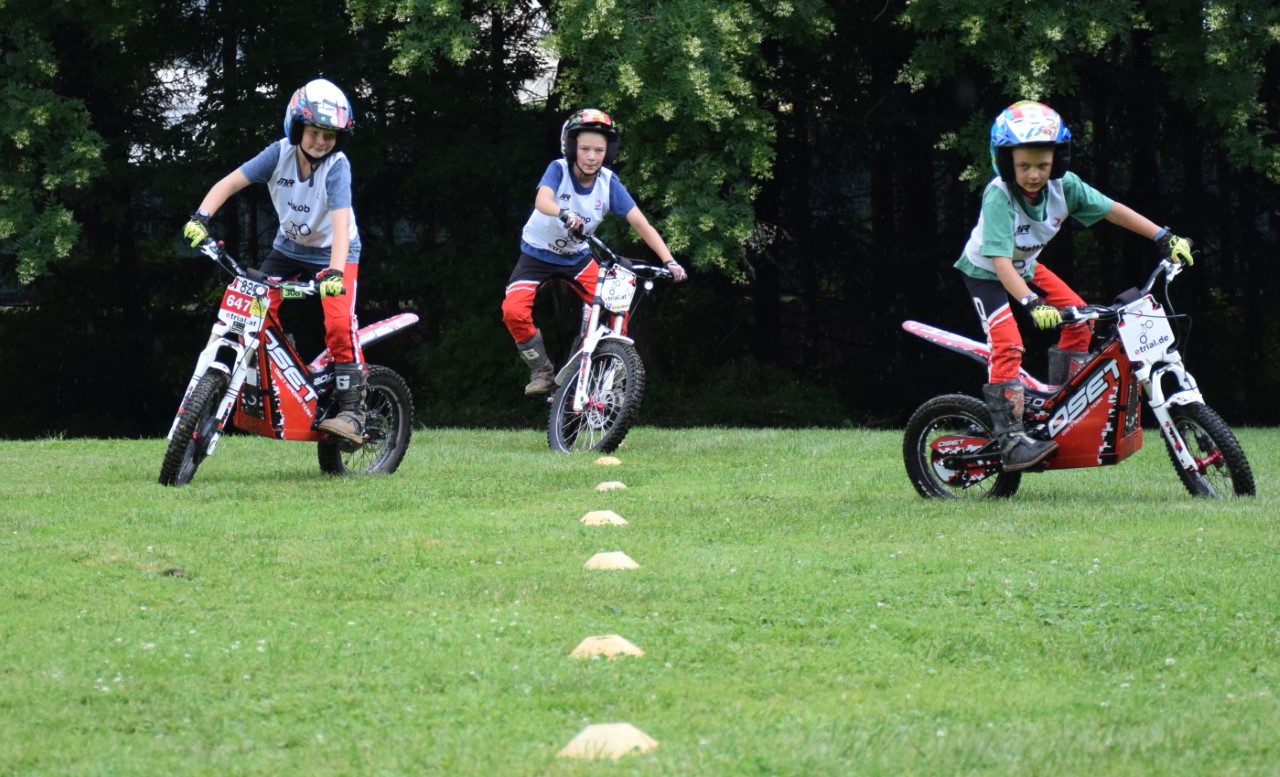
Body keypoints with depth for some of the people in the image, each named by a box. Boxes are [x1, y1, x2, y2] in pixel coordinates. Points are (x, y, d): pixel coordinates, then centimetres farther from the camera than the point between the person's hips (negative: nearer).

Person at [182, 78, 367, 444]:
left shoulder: (336, 166, -25)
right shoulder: (280, 153, -15)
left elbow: (341, 221, -36)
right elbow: (231, 181, -19)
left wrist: (335, 273, -50)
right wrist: (201, 217, -35)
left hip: (332, 252, -4)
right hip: (289, 246, 4)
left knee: (339, 324, -22)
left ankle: (352, 411, -17)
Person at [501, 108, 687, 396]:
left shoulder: (608, 182, -17)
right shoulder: (559, 169, -25)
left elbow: (641, 223, -21)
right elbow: (542, 201, -45)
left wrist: (669, 261, -33)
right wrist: (564, 214, -68)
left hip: (577, 256, 2)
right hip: (538, 253, -2)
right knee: (513, 311, -23)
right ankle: (542, 372, -4)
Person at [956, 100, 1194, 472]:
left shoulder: (1063, 186, -19)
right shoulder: (999, 195, -34)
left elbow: (1113, 210, -10)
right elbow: (1000, 261, -41)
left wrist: (1165, 238, -15)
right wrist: (1032, 303, -53)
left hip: (1026, 267, 6)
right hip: (985, 273, -6)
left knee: (1080, 318, -5)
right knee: (1008, 346, -22)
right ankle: (1011, 440, -23)